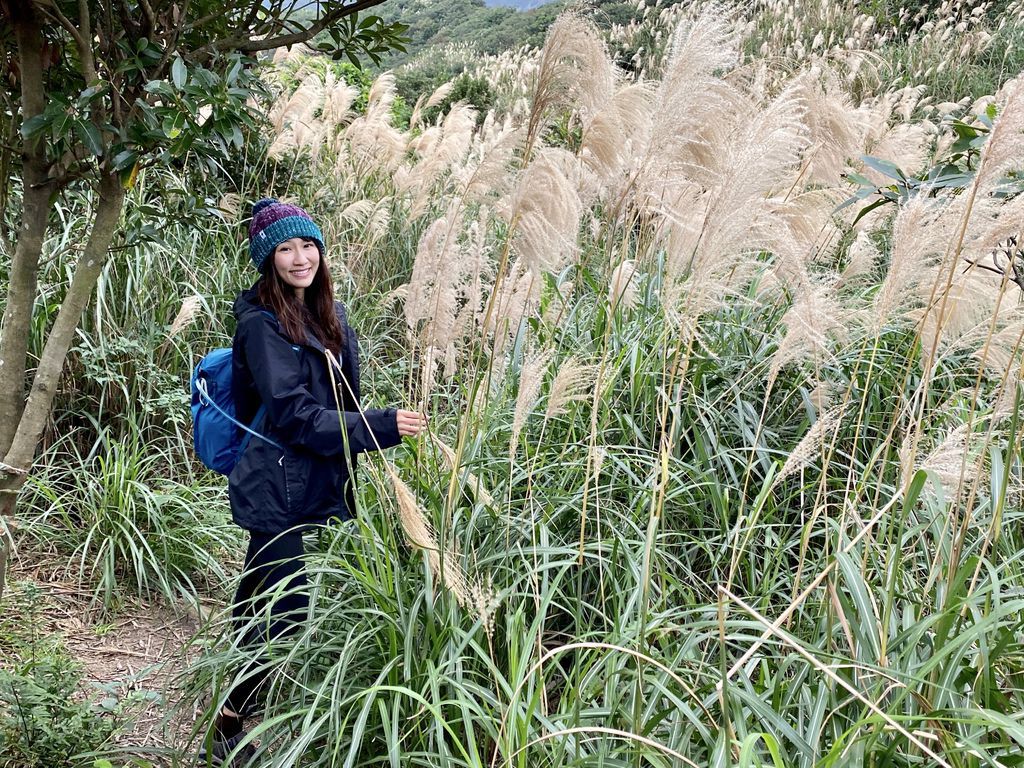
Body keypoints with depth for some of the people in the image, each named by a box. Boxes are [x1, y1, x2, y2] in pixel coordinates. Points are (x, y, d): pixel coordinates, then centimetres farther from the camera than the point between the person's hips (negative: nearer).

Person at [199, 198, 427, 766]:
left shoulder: (329, 316, 9)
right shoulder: (262, 324, -14)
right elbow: (294, 415, -21)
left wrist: (346, 479, 15)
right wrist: (380, 427, -26)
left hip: (317, 485, 8)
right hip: (277, 490, -8)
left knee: (259, 605, 19)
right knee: (285, 612, -7)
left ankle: (235, 718, 35)